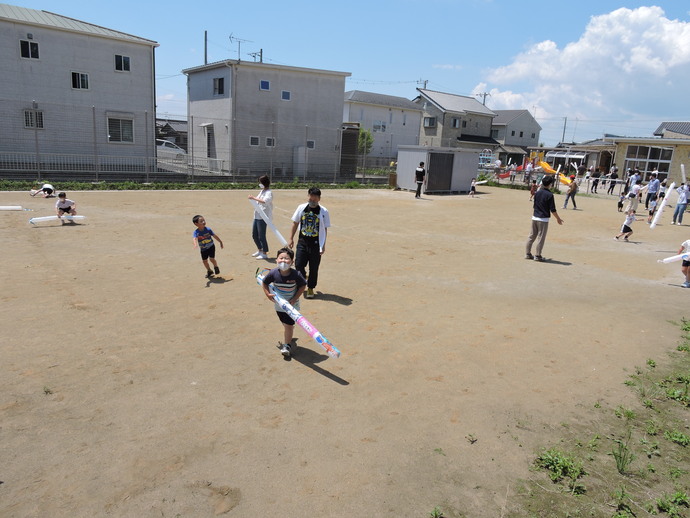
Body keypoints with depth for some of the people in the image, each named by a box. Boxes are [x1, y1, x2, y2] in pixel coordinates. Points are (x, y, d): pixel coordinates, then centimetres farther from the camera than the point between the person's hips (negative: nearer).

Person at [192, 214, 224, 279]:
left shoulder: (208, 229, -16)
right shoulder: (196, 232, -19)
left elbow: (215, 235, -4)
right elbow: (195, 238, -37)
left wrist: (220, 242, 3)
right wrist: (195, 244, -58)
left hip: (211, 247, -2)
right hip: (203, 249, 2)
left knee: (211, 258, -15)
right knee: (204, 260, 8)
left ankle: (216, 267, 17)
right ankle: (209, 271, 32)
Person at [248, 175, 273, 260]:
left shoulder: (269, 193, -12)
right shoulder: (261, 191, 16)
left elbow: (264, 201, -30)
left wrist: (254, 198, -29)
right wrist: (253, 198, 9)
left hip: (263, 217, -9)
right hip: (257, 216, 9)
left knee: (261, 236, -5)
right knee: (254, 235, 16)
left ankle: (264, 253, 7)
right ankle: (259, 250, 33)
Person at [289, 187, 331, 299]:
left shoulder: (324, 211, -5)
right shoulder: (302, 208, 2)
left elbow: (325, 229, -1)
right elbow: (295, 223, 10)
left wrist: (323, 245, -3)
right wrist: (291, 238, 7)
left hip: (316, 244, -2)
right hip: (302, 242, 2)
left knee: (314, 268, 4)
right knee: (298, 264, -2)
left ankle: (310, 288, 20)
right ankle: (303, 278, 30)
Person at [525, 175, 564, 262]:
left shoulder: (537, 193, 6)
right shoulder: (549, 195, -13)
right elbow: (552, 210, -12)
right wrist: (558, 218, -1)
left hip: (534, 218, 6)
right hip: (543, 219, -6)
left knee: (532, 236, 12)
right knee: (541, 237, 1)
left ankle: (528, 254, 16)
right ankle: (537, 256, 5)